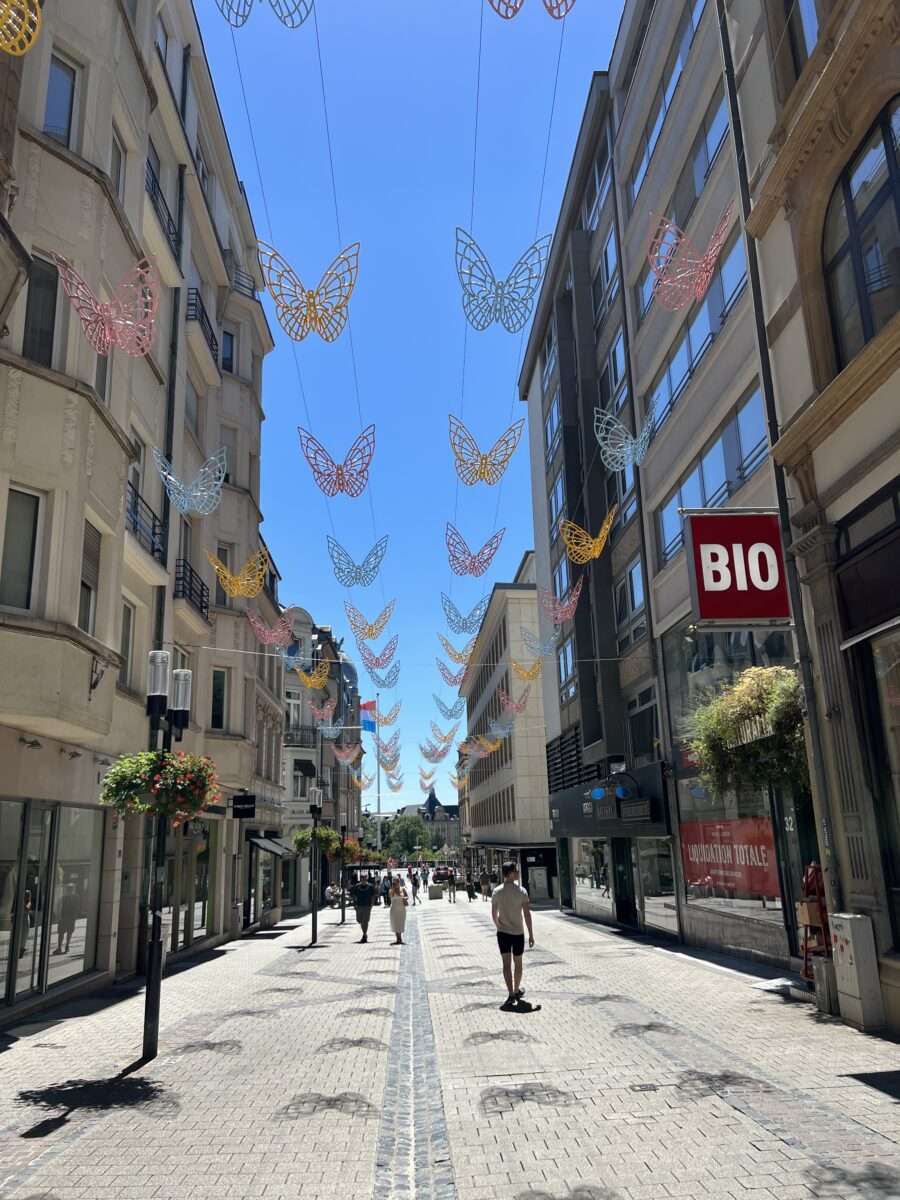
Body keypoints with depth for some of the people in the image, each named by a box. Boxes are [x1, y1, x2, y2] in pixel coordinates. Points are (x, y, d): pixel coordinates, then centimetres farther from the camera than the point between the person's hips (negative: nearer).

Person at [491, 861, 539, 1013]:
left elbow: (494, 914, 5)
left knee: (506, 963, 3)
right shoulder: (521, 891, -13)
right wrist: (531, 934, -5)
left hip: (502, 932, 2)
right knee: (517, 963, 15)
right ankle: (517, 990, 30)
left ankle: (511, 994, -3)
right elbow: (527, 914, -12)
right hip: (518, 932, -1)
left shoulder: (497, 892, -4)